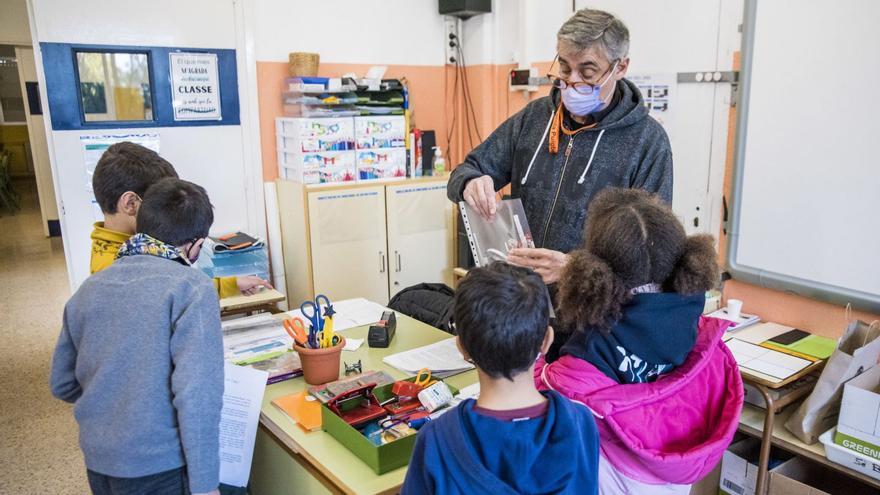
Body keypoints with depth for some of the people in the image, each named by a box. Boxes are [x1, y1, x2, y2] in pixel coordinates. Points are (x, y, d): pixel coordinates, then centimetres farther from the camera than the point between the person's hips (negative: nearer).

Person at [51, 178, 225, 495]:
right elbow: (197, 394, -23)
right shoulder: (191, 289, -17)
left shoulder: (89, 288, 3)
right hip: (161, 468, -6)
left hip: (98, 464, 6)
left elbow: (62, 384, 11)